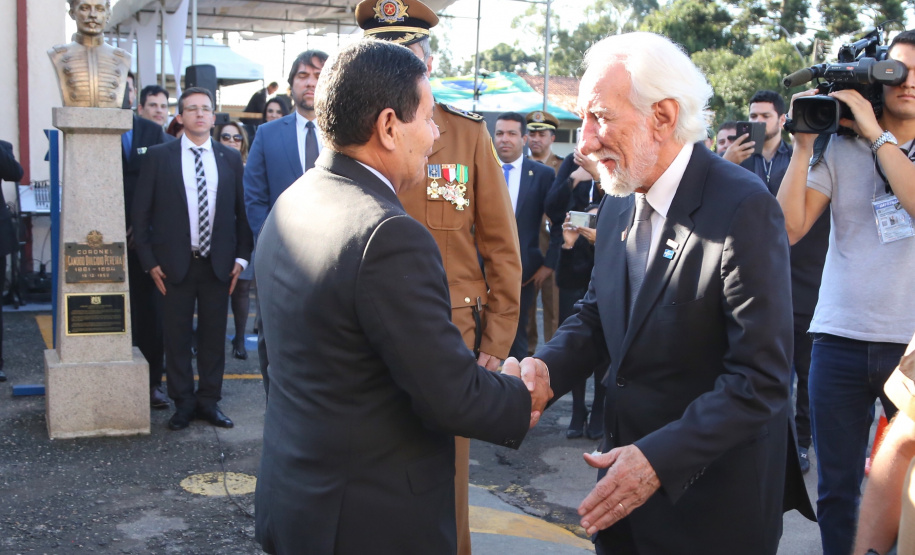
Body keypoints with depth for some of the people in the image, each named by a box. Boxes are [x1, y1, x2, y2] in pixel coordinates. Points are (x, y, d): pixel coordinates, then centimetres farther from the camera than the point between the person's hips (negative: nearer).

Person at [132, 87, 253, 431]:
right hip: (175, 264, -1)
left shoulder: (230, 158, 7)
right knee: (177, 336, 6)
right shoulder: (159, 156, 1)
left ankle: (209, 401, 20)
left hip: (219, 263, 2)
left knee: (214, 335, 8)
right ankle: (183, 404, 18)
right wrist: (149, 261, -4)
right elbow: (142, 212, 1)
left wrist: (241, 256, 1)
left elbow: (243, 210, 8)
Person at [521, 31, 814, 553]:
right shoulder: (620, 204, 4)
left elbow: (760, 380, -22)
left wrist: (659, 458, -27)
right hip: (628, 471, 7)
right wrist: (544, 367, -9)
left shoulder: (743, 207, -20)